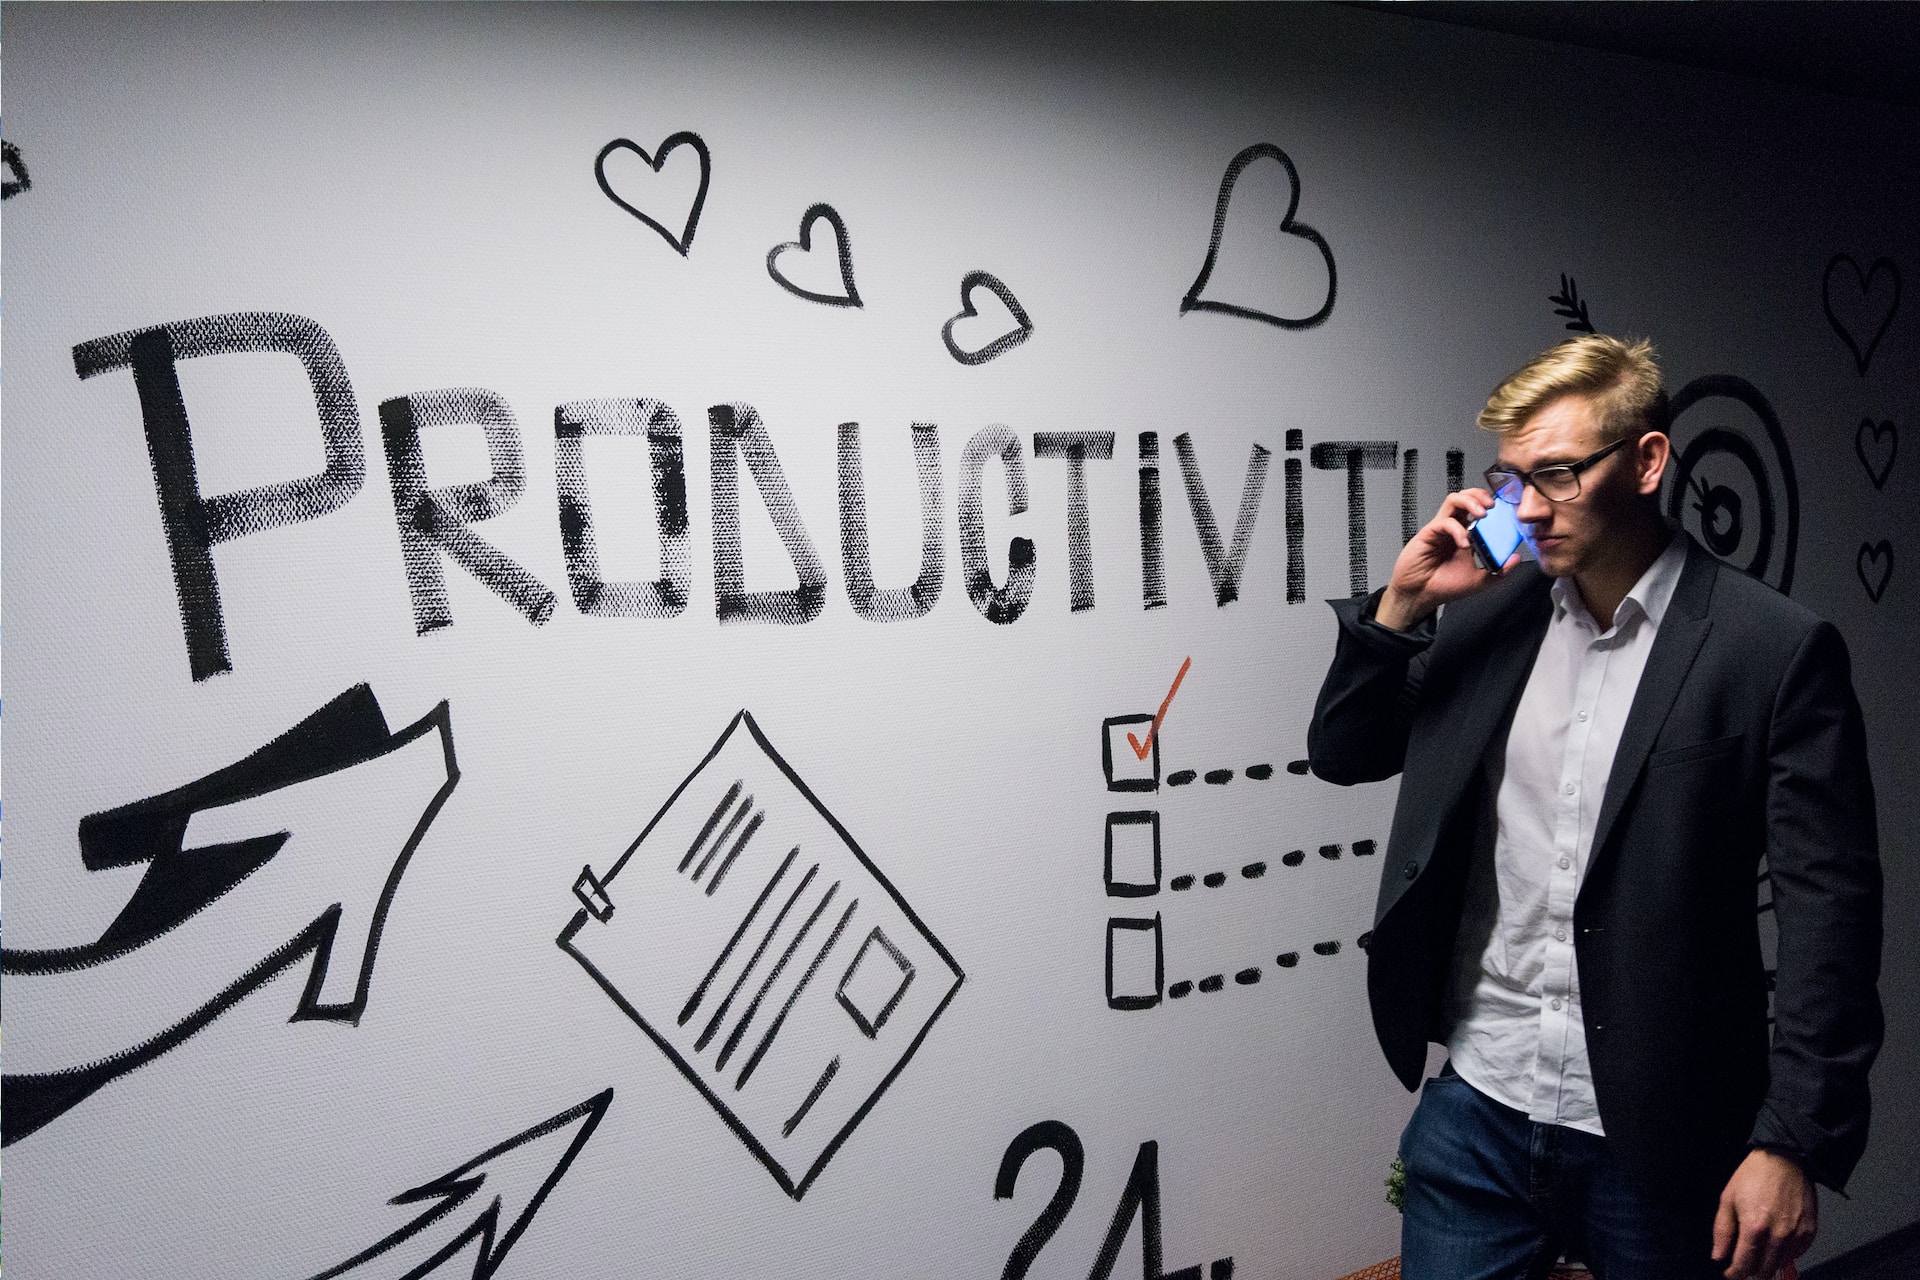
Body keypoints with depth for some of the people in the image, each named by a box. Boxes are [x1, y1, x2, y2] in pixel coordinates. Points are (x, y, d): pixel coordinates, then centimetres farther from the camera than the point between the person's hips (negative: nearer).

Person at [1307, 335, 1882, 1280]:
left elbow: (1829, 909, -9)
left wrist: (1793, 1144, -12)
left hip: (1657, 1137, -3)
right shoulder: (1488, 613, 3)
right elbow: (1341, 755, 8)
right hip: (1477, 1106, 3)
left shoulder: (1776, 650, -9)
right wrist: (1403, 606, -7)